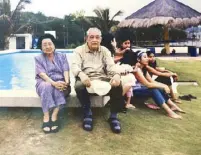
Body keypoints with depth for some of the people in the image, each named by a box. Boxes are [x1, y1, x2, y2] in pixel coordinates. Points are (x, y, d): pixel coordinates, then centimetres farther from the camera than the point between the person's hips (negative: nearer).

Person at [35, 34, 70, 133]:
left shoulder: (62, 56, 12)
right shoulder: (38, 58, 8)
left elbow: (66, 71, -1)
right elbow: (42, 74, -9)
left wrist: (66, 82, -24)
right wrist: (54, 83, -28)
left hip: (60, 82, 1)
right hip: (44, 83, -1)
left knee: (59, 88, -35)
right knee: (47, 86, -36)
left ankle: (54, 116, -34)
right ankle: (46, 117, -35)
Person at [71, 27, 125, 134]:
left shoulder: (105, 50, 14)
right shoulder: (79, 50, 6)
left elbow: (111, 65, 0)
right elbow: (75, 66, -11)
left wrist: (116, 75, -25)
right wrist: (82, 75, -36)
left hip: (102, 79, 2)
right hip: (86, 79, -2)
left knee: (117, 85, -27)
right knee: (79, 86, -36)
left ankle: (113, 116, -11)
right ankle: (88, 114, -12)